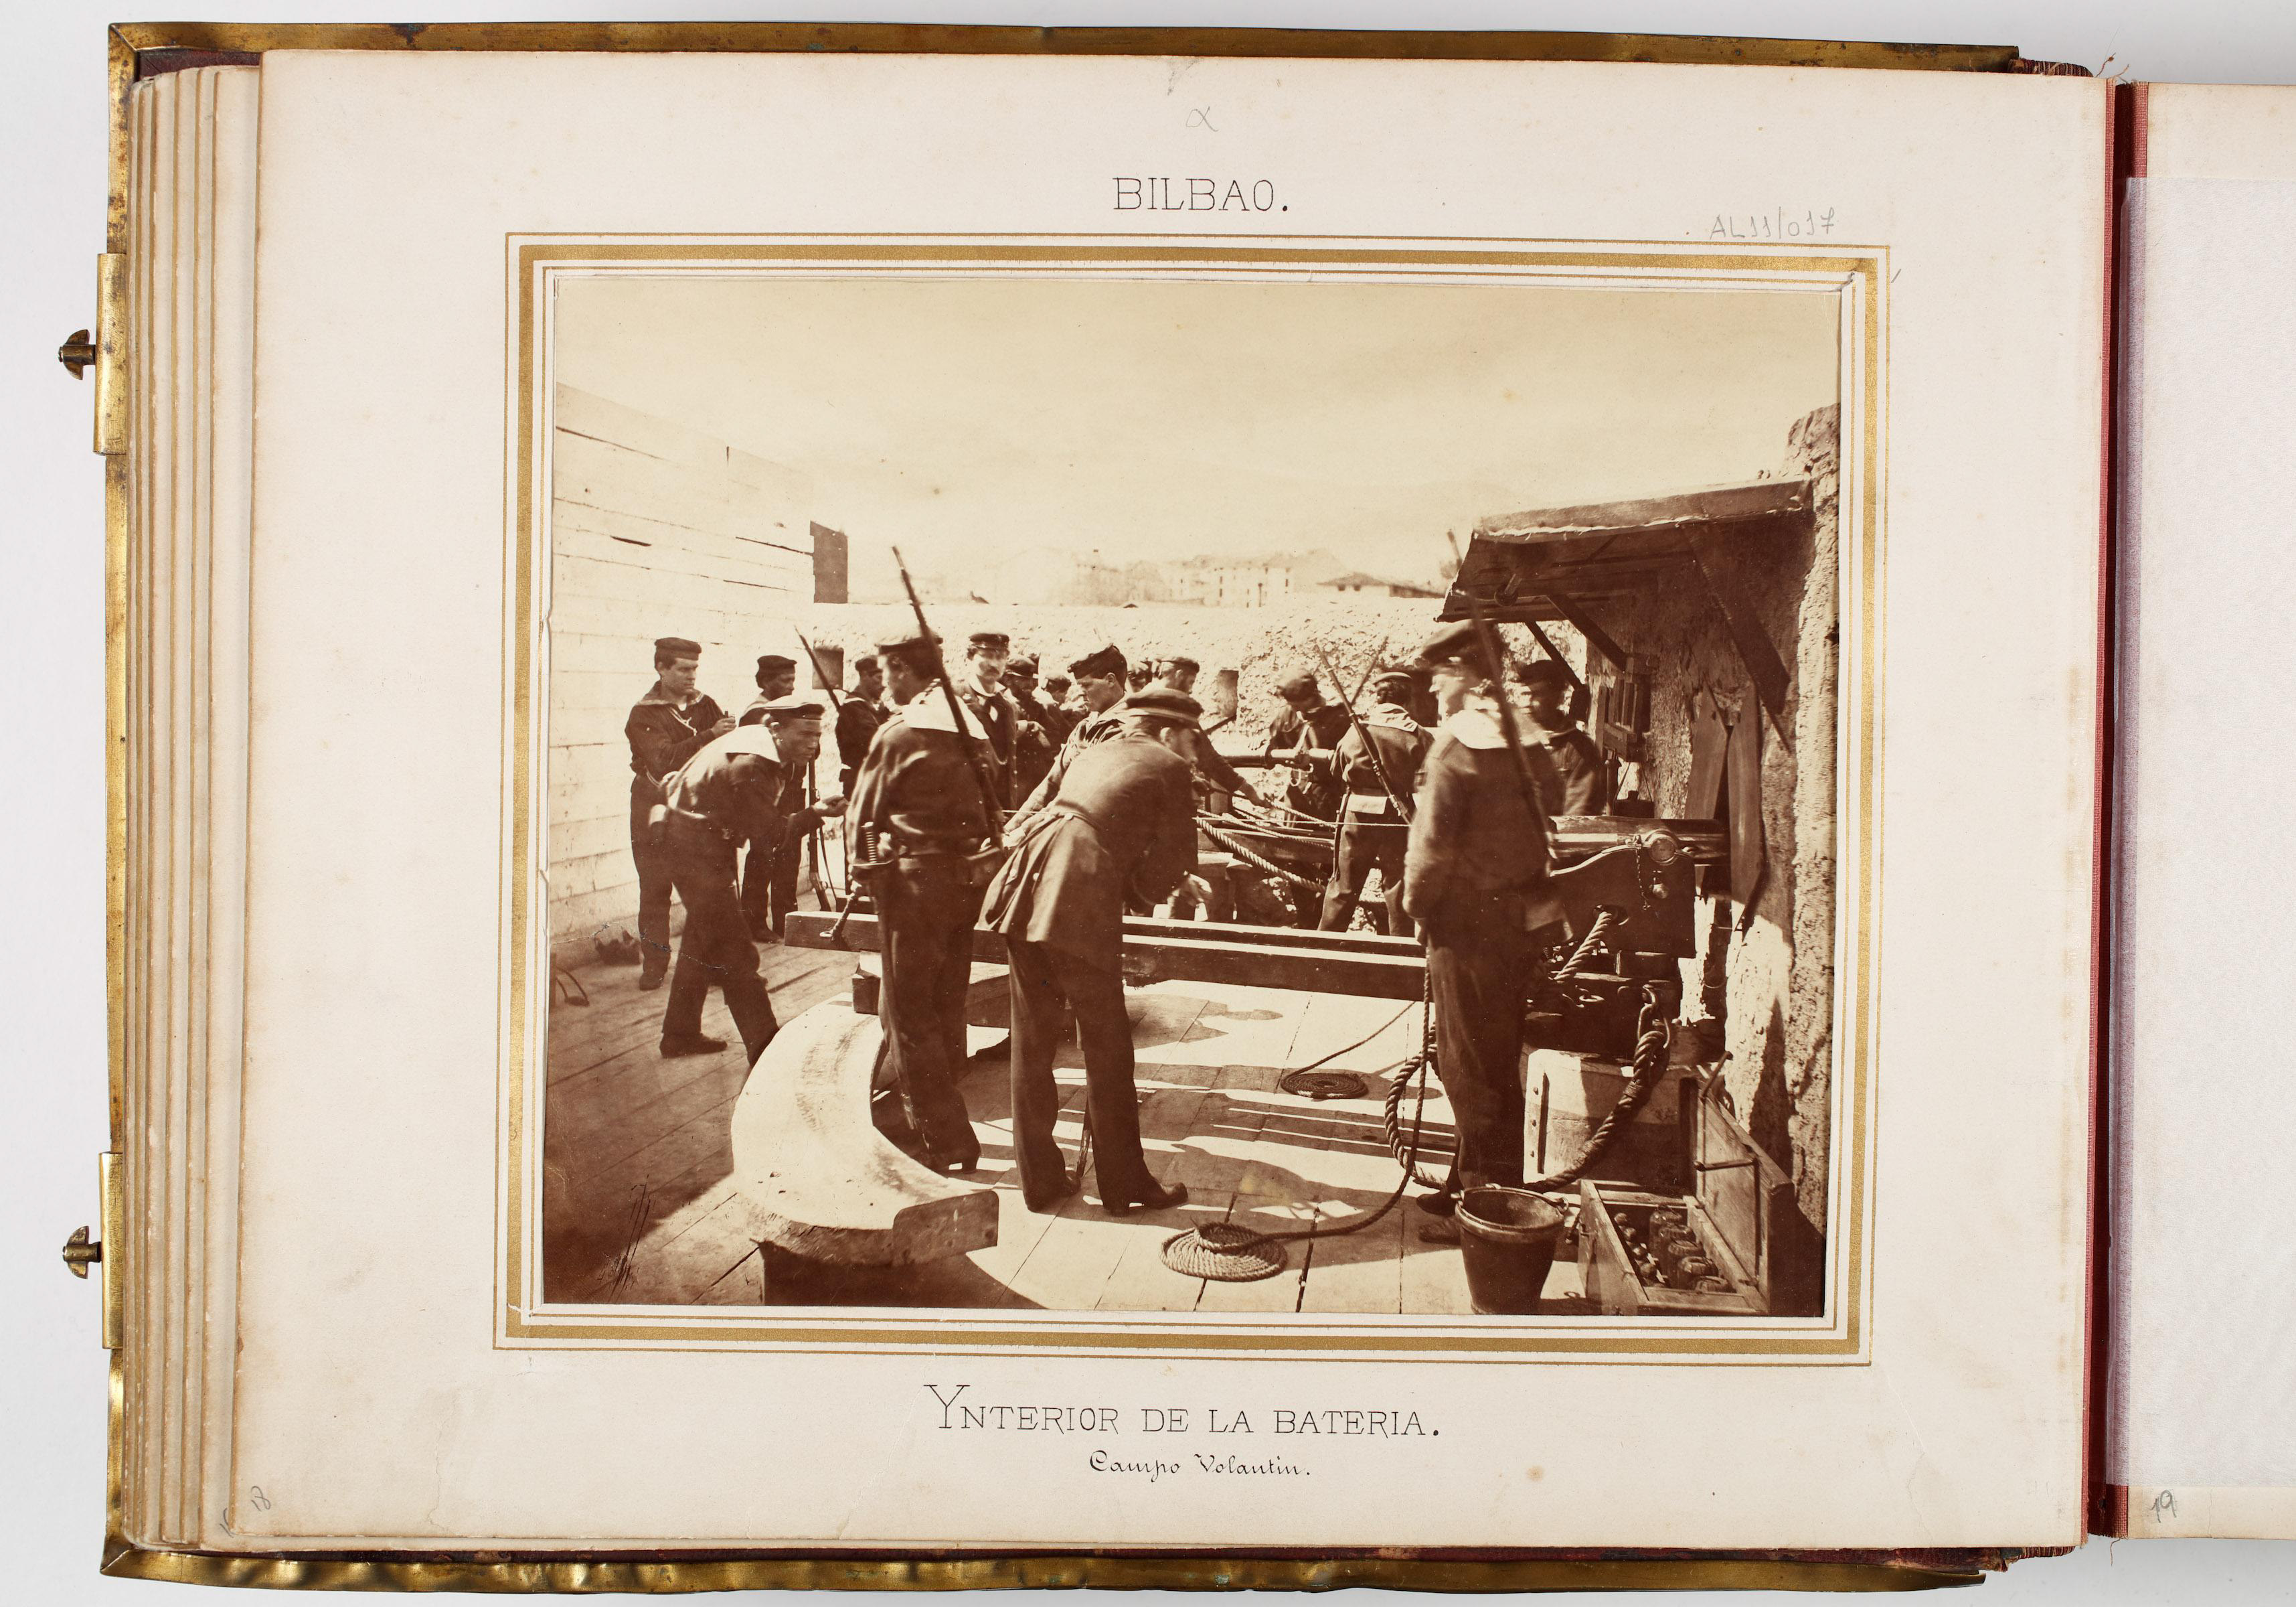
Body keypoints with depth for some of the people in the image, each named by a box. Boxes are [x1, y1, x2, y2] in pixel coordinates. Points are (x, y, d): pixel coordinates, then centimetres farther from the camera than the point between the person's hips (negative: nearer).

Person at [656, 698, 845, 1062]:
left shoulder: (769, 749, 3)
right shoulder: (749, 763, -27)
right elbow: (769, 832, -25)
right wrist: (815, 813, -28)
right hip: (696, 844, -11)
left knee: (703, 942, 21)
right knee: (732, 950, -11)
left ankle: (680, 1033, 33)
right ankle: (764, 1046, -11)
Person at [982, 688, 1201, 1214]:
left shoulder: (1093, 754, 27)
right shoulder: (1170, 769, 8)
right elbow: (1173, 862, 5)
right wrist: (1133, 891, 20)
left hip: (1023, 891, 7)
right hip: (1082, 903, -7)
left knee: (1032, 1044, 12)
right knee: (1107, 1049, 5)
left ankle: (1040, 1179, 19)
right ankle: (1124, 1185, 12)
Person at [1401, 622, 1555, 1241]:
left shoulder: (1457, 743, -16)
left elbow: (1434, 842, -18)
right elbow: (1539, 830, 13)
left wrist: (1415, 899, -3)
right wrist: (1533, 897, 18)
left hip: (1469, 919, -8)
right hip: (1518, 918, 8)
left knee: (1470, 1068, 0)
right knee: (1495, 1063, 16)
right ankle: (1474, 1184, 27)